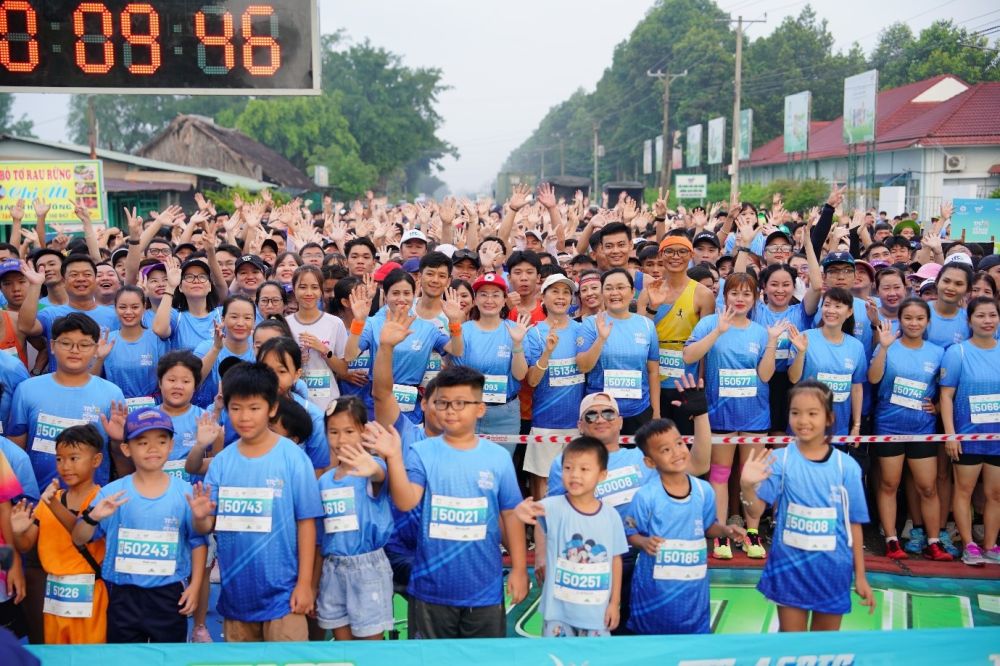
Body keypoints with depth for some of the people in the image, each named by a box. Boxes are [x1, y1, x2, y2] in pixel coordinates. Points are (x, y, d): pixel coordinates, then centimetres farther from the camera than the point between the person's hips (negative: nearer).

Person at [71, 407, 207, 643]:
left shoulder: (185, 492, -7)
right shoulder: (112, 493, -6)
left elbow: (198, 542, 0)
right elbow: (79, 540, -2)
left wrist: (195, 586, -3)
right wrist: (93, 517, -21)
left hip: (171, 594, 0)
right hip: (124, 594, 1)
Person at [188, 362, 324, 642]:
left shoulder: (293, 457, -11)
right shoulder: (222, 461, 0)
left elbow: (305, 522, -8)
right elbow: (208, 527, 2)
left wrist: (304, 583, -8)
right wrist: (201, 517, -21)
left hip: (281, 591, -4)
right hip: (235, 591, 4)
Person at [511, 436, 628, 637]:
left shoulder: (611, 516, -5)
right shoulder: (555, 507, -13)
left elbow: (615, 559, 4)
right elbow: (537, 510, -36)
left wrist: (615, 602, 5)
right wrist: (522, 511, -61)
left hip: (597, 611, 2)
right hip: (559, 609, -2)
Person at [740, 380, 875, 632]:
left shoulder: (846, 466, -6)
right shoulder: (780, 460, -9)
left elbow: (853, 523, 0)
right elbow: (756, 508, -13)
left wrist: (860, 575, 4)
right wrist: (747, 486, -35)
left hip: (833, 570, 1)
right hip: (790, 567, -1)